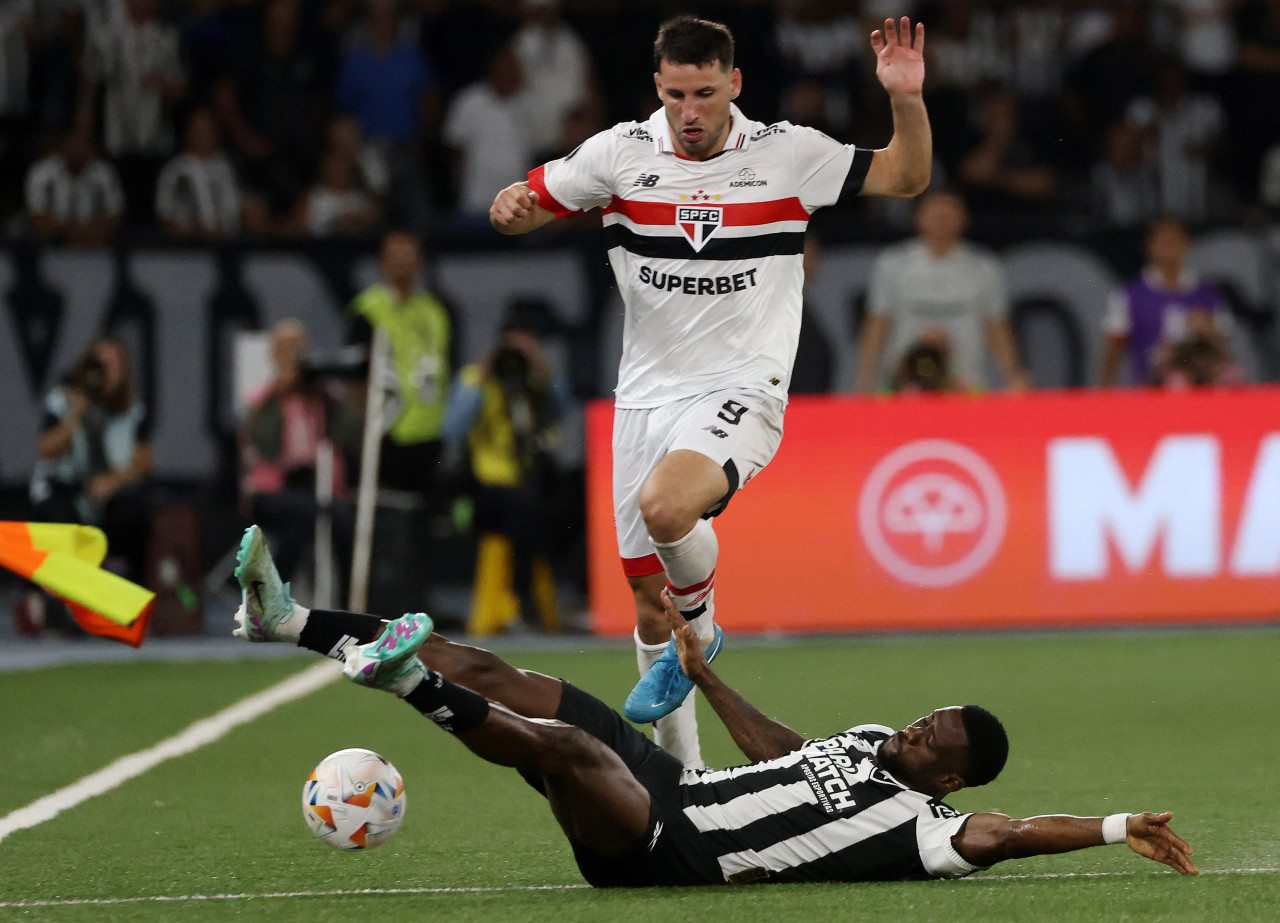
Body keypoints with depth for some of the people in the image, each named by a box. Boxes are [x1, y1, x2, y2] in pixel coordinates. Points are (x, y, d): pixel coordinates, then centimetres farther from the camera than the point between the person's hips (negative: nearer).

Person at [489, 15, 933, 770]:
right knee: (650, 611, 5)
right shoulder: (622, 153, 1)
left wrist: (907, 101, -13)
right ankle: (682, 773, 21)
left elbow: (907, 178, 5)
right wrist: (513, 208, -15)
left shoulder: (787, 153, -2)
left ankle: (701, 628, -4)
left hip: (742, 393, -4)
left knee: (665, 507, -34)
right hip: (648, 396, 4)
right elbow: (529, 204, 10)